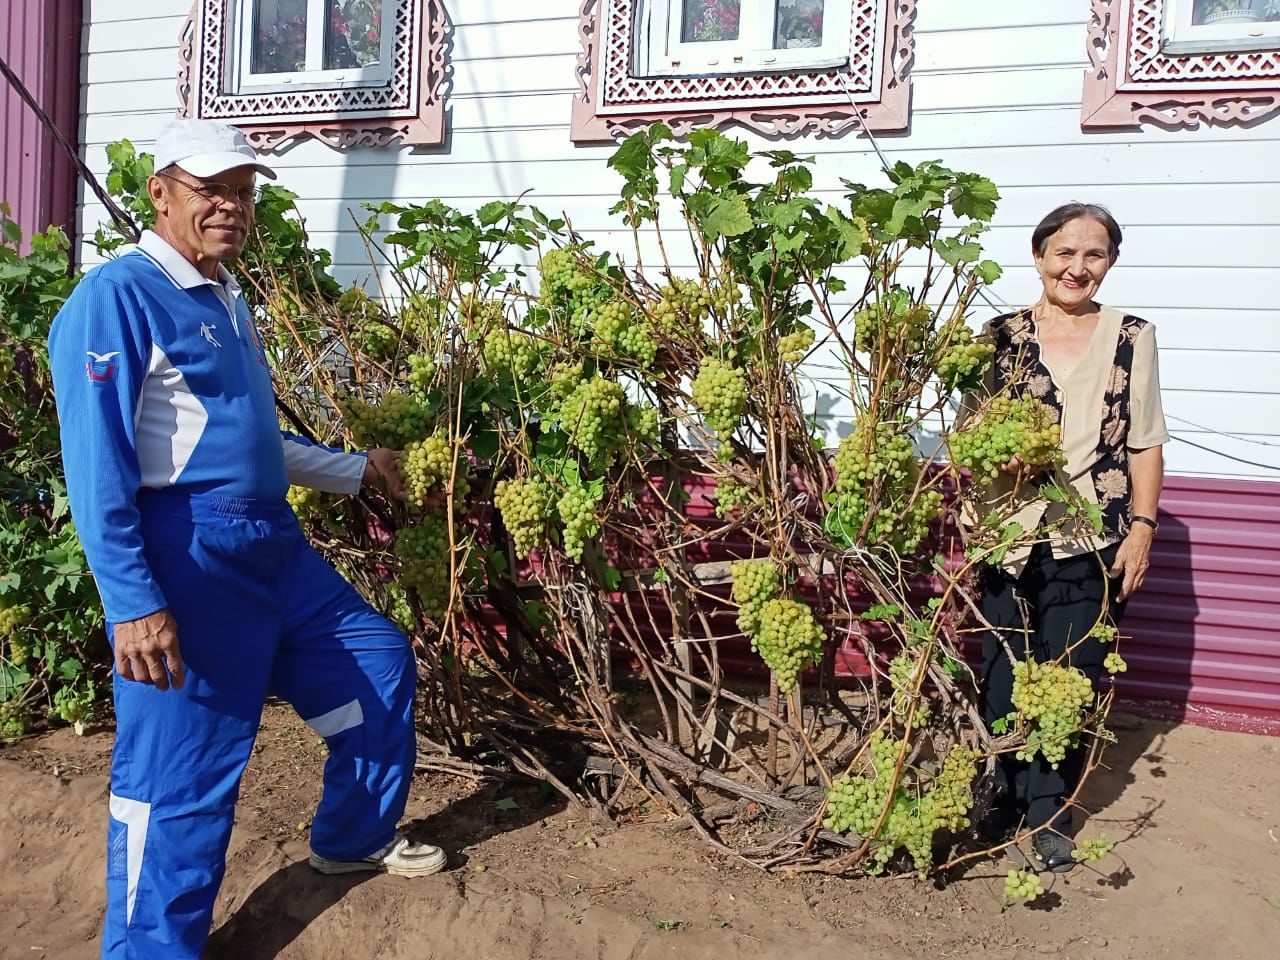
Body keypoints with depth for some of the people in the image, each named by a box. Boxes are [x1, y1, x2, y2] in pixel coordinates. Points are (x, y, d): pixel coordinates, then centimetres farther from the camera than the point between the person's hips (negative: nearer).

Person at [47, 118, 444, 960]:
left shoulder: (227, 302, 15)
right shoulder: (118, 298, -12)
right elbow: (97, 467, -19)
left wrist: (353, 470, 31)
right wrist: (132, 603, -23)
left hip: (274, 547, 10)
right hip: (188, 562, -9)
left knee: (379, 658, 18)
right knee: (180, 770, -1)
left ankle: (356, 838, 37)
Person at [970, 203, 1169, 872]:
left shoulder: (1132, 339, 4)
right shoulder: (1001, 337, 2)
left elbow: (1146, 445, 5)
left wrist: (1142, 526, -1)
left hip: (1093, 545, 0)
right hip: (1008, 539, 0)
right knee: (1003, 678, 7)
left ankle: (1049, 813, 25)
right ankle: (1004, 796, 28)